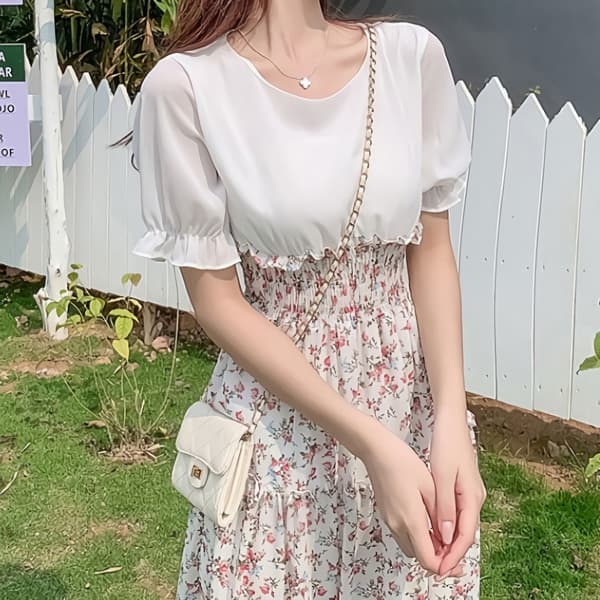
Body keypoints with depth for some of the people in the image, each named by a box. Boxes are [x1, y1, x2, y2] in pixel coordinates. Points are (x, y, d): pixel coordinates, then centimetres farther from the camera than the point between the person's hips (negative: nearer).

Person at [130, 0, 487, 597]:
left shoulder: (412, 53, -5)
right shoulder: (184, 85, -14)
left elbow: (431, 248, 1)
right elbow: (215, 298, -11)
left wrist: (452, 422, -13)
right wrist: (371, 443, -18)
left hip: (414, 400, 3)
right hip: (279, 420, -3)